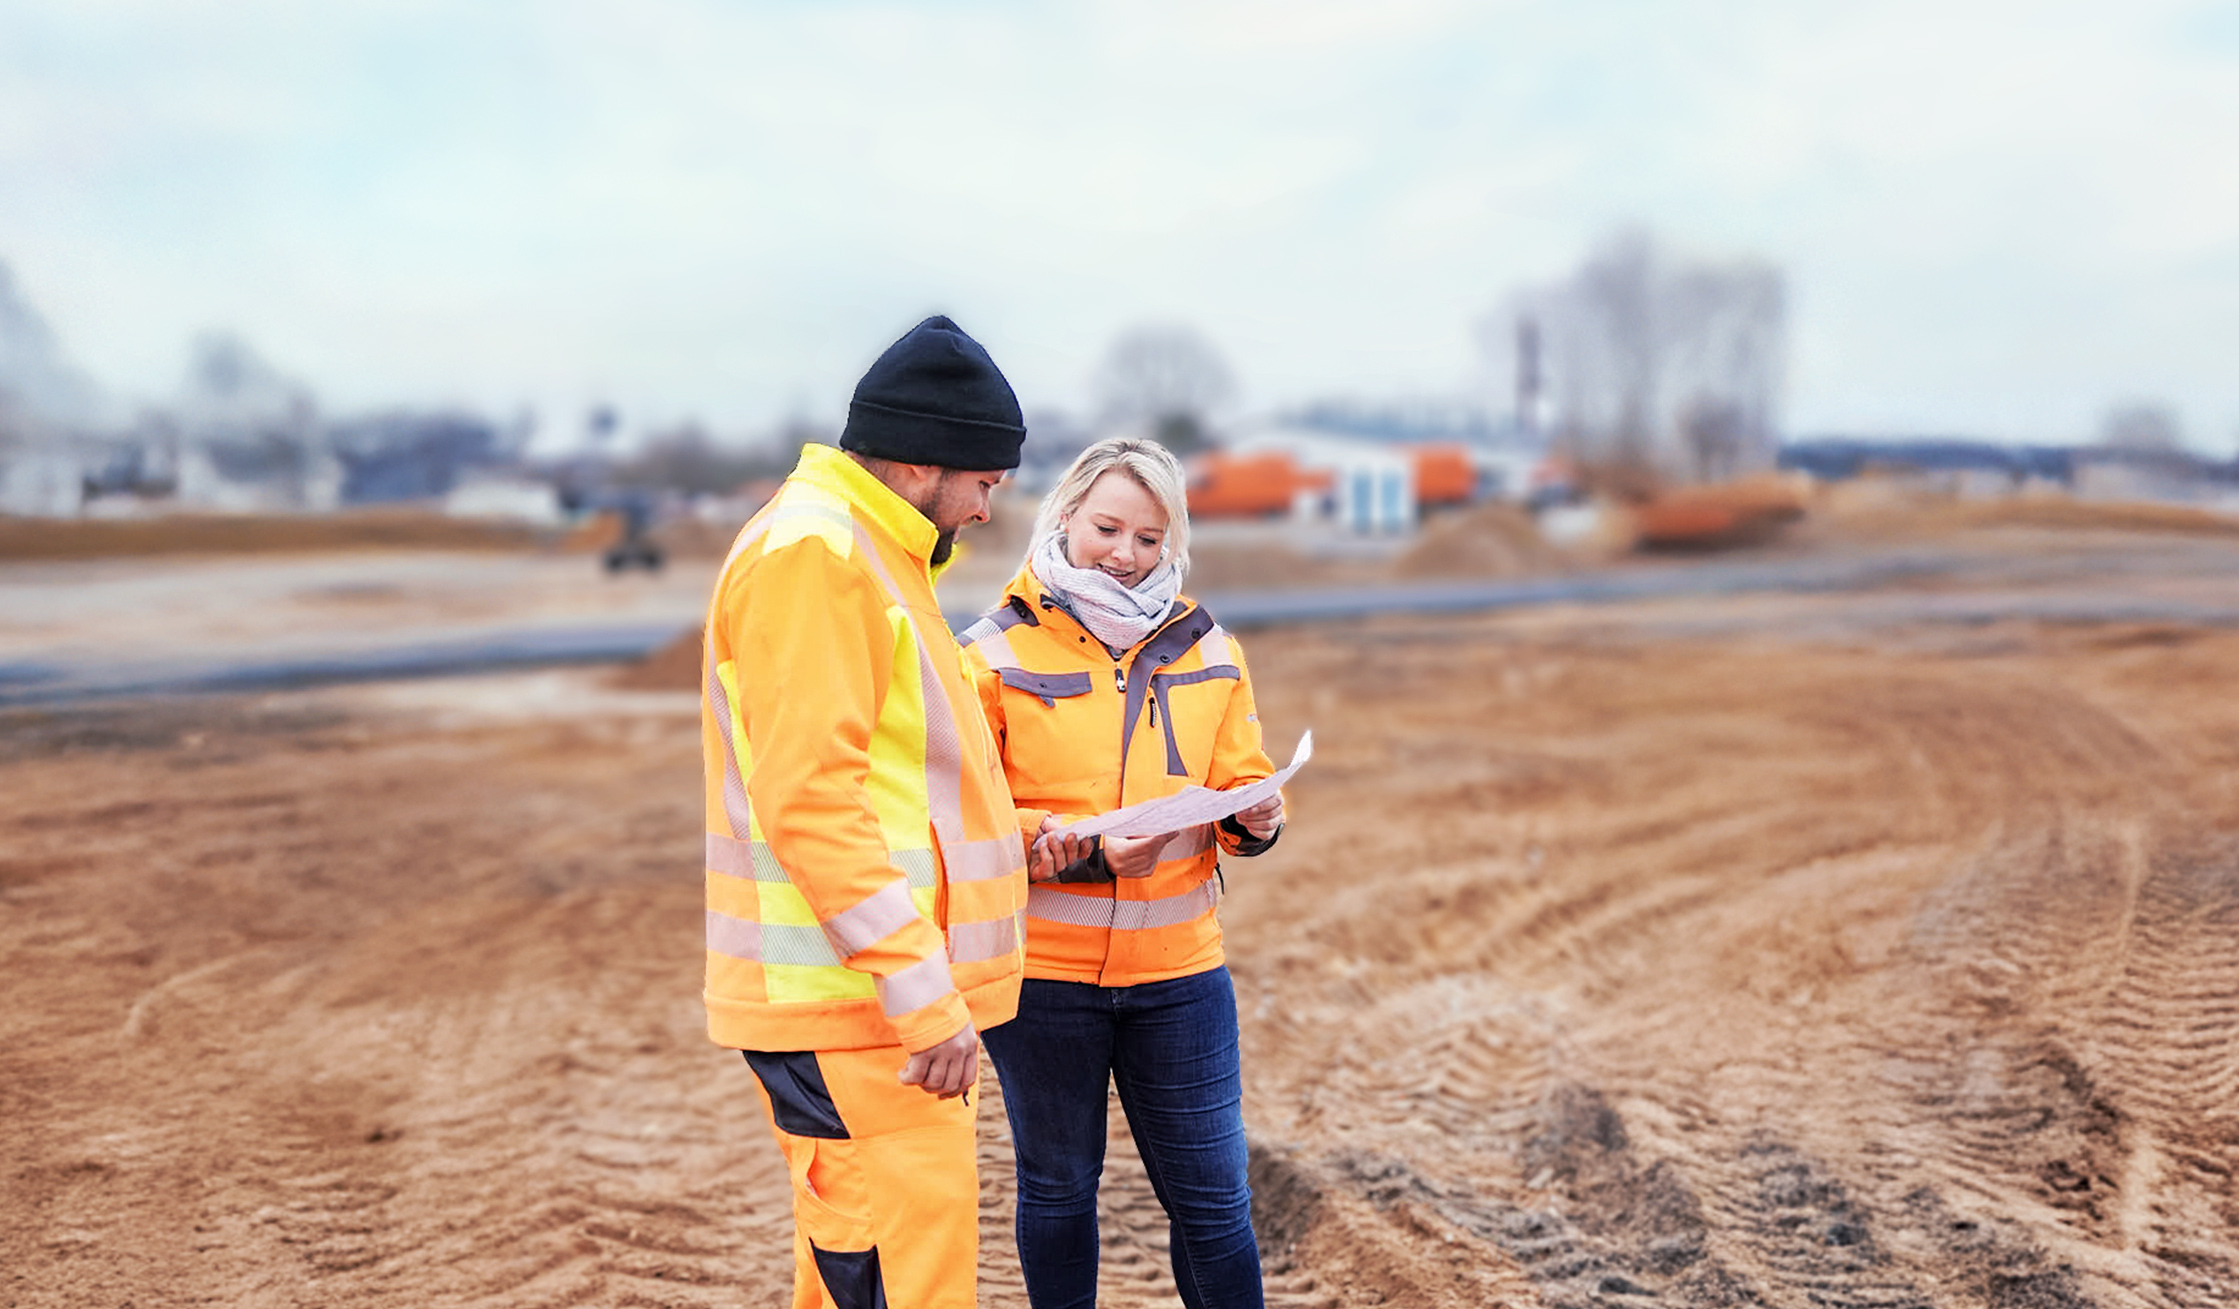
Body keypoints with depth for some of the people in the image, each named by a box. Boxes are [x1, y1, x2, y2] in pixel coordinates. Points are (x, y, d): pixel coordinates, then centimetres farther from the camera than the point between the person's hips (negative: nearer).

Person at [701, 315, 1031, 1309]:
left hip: (877, 997, 11)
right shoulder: (810, 552, -14)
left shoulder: (867, 553, 20)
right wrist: (923, 988, -23)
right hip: (851, 1005, -11)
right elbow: (807, 796, -22)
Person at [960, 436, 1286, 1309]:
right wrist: (1081, 849, -22)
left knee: (1212, 1199, 6)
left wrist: (1255, 817, -14)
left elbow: (1244, 786, 10)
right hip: (1041, 972, -2)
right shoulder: (994, 654, -4)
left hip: (1177, 972, 2)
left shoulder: (1205, 650, 7)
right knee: (1058, 1189, 15)